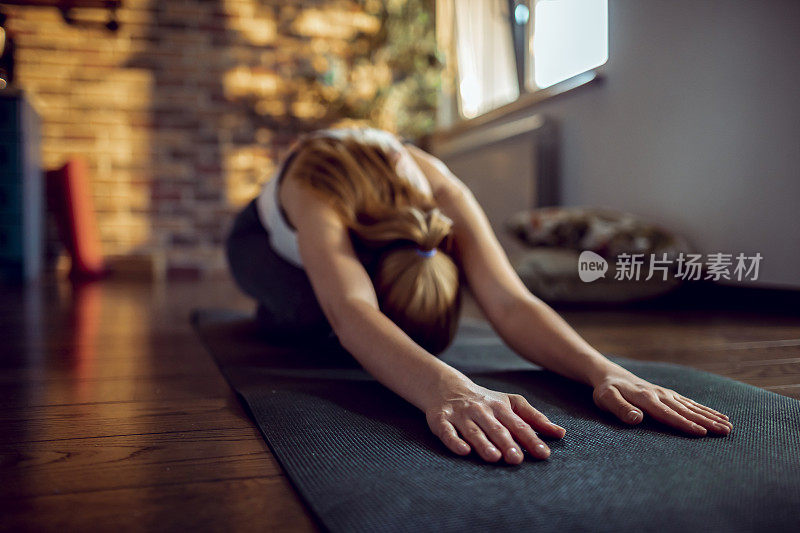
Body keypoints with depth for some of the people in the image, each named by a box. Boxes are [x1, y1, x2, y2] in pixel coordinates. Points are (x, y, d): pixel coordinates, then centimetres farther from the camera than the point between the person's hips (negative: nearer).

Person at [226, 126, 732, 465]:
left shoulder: (447, 197, -39)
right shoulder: (314, 190, -51)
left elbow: (511, 302, -49)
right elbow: (350, 312, -69)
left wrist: (604, 370, -67)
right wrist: (446, 387, -88)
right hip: (270, 236, -5)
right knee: (310, 311, -37)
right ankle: (273, 311, 3)